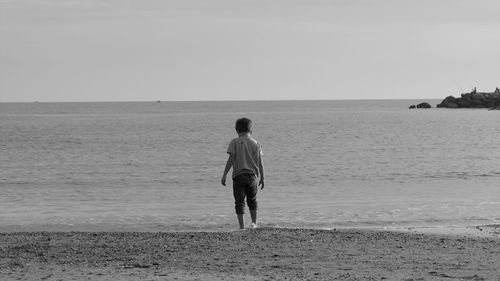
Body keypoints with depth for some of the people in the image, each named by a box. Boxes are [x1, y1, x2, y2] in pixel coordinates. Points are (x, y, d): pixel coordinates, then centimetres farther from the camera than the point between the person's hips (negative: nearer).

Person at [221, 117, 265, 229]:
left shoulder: (235, 142, -3)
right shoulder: (256, 143, 6)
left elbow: (231, 159, -9)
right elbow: (260, 163, 5)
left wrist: (224, 175, -6)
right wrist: (262, 178, 12)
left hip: (238, 175, -3)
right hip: (252, 176, 3)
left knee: (239, 202, 2)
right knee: (252, 200, 20)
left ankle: (242, 226, -3)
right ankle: (254, 223, 21)